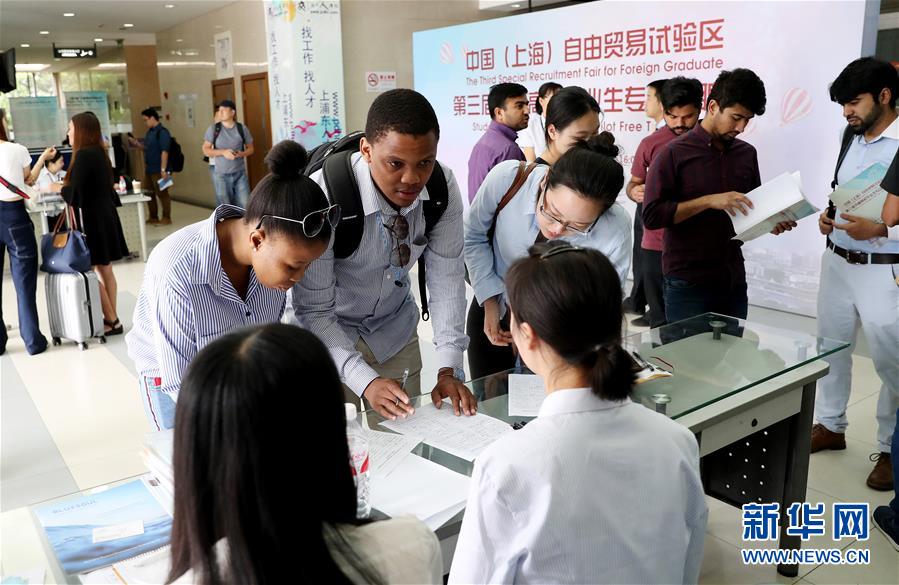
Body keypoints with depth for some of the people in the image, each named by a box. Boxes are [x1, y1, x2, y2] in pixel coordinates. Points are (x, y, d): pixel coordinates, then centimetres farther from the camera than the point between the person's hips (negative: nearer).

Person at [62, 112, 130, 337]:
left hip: (91, 218, -9)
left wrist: (61, 188, 1)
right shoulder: (99, 153, 11)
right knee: (105, 270, 11)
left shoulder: (83, 155, -16)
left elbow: (75, 193, -17)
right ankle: (112, 319, 16)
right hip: (104, 215, 9)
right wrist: (68, 187, 16)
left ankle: (111, 321, 1)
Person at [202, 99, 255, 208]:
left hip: (240, 173, 0)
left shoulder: (242, 128, 1)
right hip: (221, 175, 0)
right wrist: (223, 152, -17)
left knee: (245, 205, -4)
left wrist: (242, 153, -13)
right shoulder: (213, 129, -1)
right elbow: (206, 150, -2)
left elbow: (251, 148, 9)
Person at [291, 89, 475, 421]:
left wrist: (449, 369, -19)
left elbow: (446, 277, -12)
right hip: (327, 333, -3)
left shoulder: (443, 185, -20)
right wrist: (366, 381, -36)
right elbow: (313, 311, -26)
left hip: (396, 329, 4)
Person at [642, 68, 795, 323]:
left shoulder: (747, 154, 9)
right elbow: (651, 215, -14)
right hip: (688, 285, -5)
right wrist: (708, 201, -20)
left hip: (734, 282, 5)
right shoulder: (674, 154, -7)